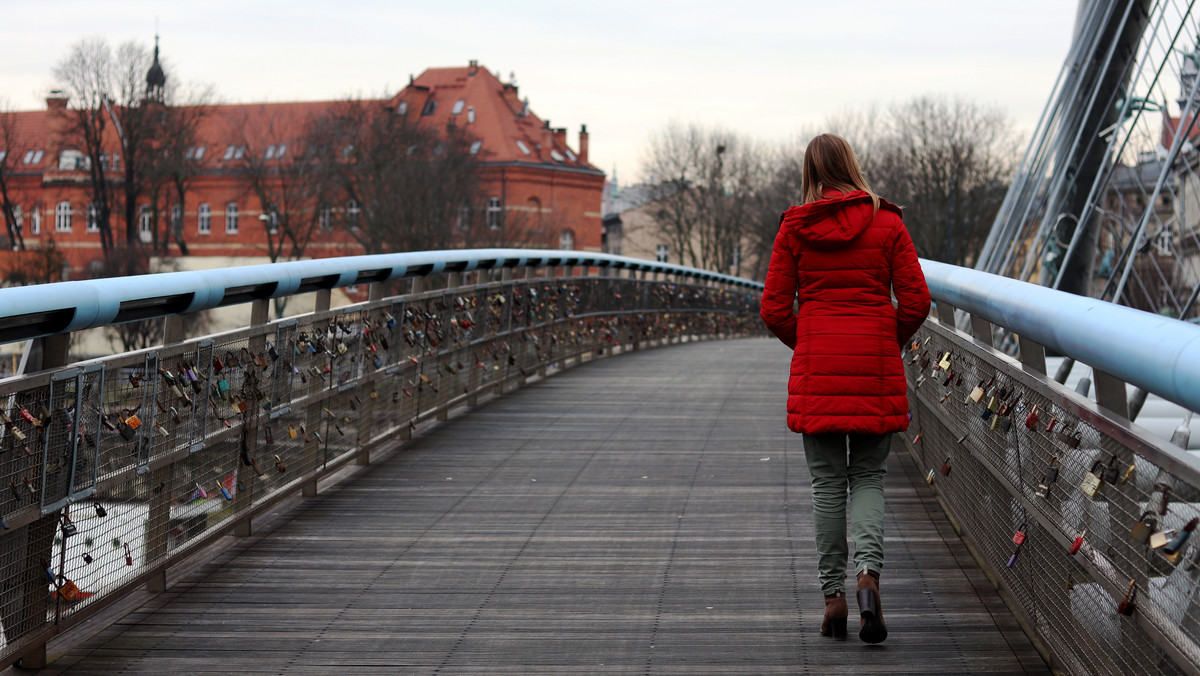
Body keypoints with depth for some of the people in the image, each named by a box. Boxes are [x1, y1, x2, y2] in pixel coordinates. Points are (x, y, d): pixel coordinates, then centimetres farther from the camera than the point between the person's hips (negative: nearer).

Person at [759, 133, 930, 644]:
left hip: (816, 369, 0)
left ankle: (834, 595, 7)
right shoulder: (886, 223, 1)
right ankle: (868, 572, -14)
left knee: (828, 483, 7)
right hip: (876, 370, 0)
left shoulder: (794, 227, 1)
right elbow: (916, 301, -2)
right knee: (868, 477, 9)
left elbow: (775, 309, 1)